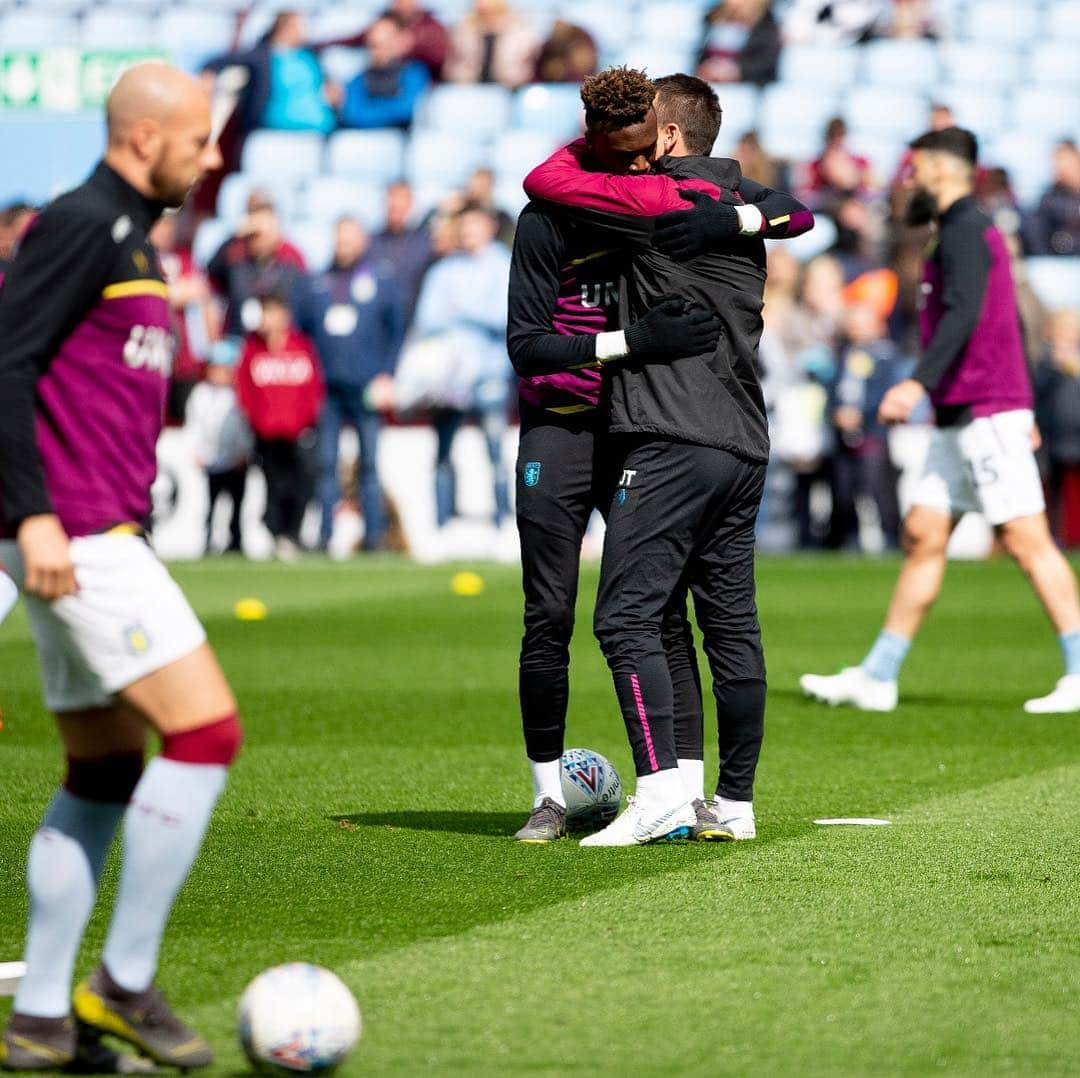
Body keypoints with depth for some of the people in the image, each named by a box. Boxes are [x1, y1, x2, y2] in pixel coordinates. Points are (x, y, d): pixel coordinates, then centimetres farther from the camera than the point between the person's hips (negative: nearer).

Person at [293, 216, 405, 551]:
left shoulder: (382, 285, 6)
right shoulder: (313, 286, 12)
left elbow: (398, 332, 6)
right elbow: (297, 328, 14)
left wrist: (388, 376, -3)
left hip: (367, 387, -2)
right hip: (326, 388, 2)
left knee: (370, 461, -2)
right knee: (326, 463, -1)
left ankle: (374, 532, 0)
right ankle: (324, 532, 0)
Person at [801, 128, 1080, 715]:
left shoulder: (964, 232, -11)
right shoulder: (972, 232, 21)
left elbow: (963, 316, -26)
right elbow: (1007, 325, 26)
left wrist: (918, 383, -36)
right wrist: (1021, 412, 30)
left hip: (985, 414, -10)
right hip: (961, 419, 10)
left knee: (1024, 539, -10)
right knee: (922, 534, 7)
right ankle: (877, 677, 8)